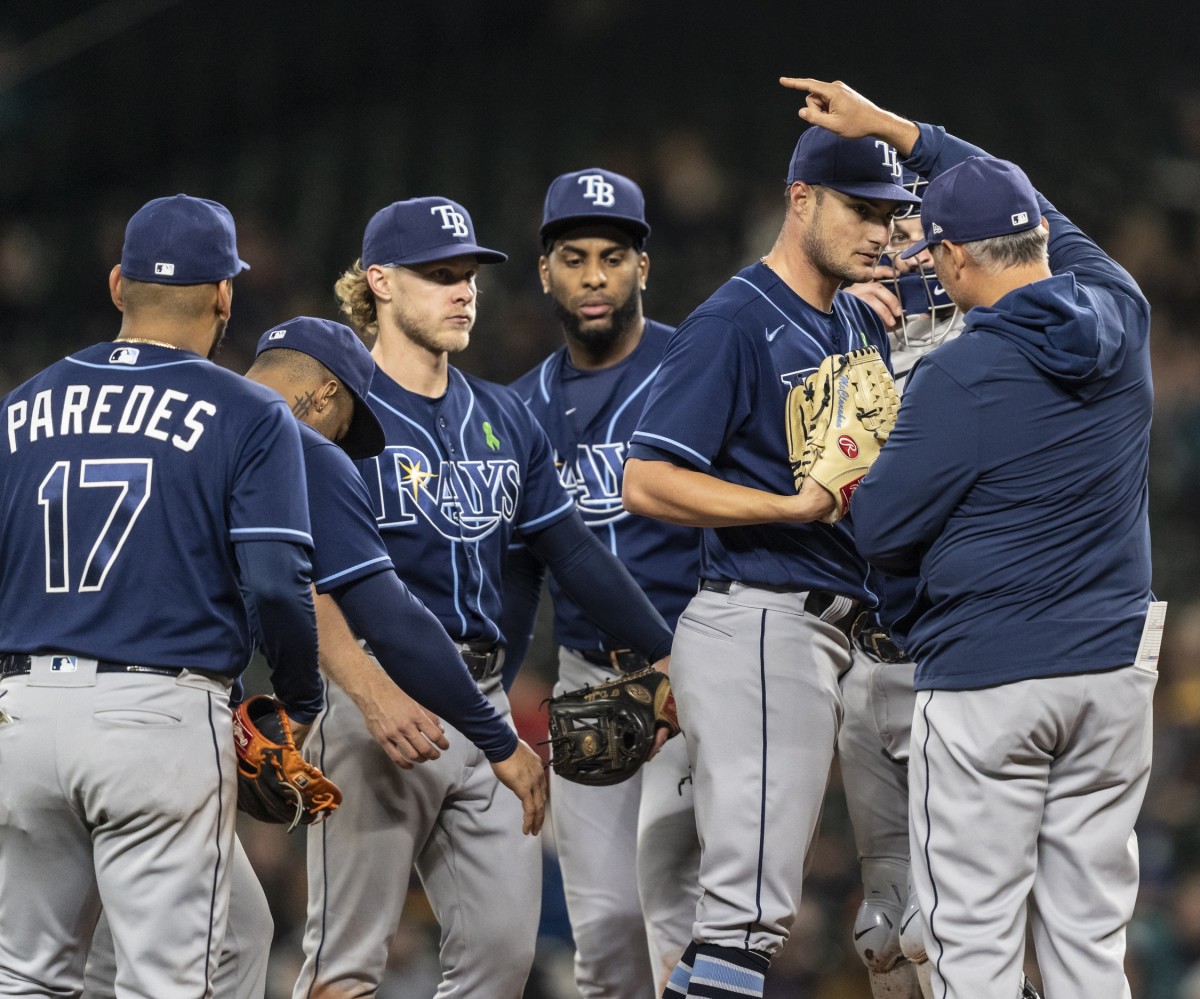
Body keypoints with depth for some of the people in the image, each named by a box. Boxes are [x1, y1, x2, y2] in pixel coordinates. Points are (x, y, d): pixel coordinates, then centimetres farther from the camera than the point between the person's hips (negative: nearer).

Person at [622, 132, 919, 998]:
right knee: (750, 904, -14)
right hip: (759, 624, -9)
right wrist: (796, 506, -22)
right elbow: (648, 482, -15)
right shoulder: (735, 323, -9)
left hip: (829, 627, 9)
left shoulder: (863, 326, 17)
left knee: (750, 896, 12)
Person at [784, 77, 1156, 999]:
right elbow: (1037, 215, 20)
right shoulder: (1120, 317, 3)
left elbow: (884, 537, -8)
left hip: (986, 685, -6)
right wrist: (888, 126, 24)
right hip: (1112, 678, 6)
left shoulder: (959, 377, -14)